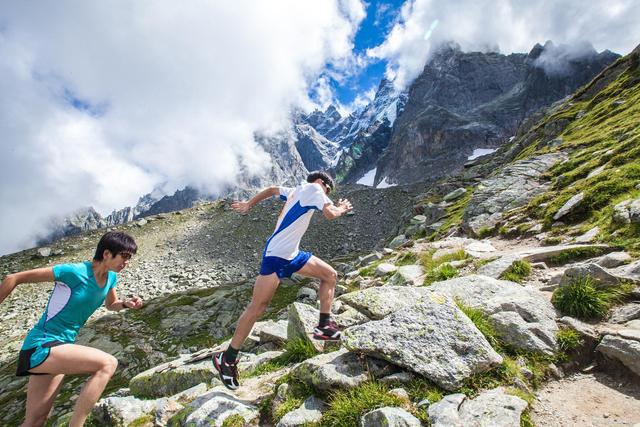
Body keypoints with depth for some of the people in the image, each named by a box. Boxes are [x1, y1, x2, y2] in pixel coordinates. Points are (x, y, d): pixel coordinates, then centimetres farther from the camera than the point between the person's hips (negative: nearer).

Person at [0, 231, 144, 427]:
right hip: (40, 347, -8)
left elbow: (110, 304, 21)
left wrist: (126, 304, -1)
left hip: (61, 347, 9)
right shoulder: (74, 272, -22)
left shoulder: (111, 277, 1)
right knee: (108, 363, -26)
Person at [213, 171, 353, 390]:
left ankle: (324, 326, 8)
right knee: (257, 307, -6)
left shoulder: (295, 191, 18)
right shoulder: (312, 187, -6)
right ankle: (227, 358, 5)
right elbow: (330, 214, -17)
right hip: (276, 255, -10)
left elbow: (272, 189, 30)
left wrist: (248, 204, 34)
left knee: (330, 275, 6)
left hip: (292, 254, 10)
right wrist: (342, 208, 4)